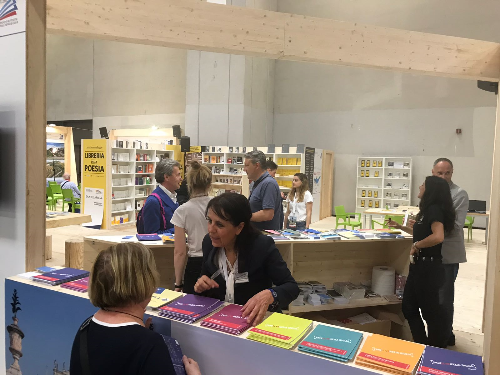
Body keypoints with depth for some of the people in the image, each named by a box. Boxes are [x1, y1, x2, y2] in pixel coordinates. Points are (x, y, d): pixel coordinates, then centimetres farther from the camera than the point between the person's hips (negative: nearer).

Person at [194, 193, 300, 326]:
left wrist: (269, 295, -33)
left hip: (257, 321, -2)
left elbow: (292, 287, -14)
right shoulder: (209, 242, -5)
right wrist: (201, 285, -12)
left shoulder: (262, 246, -18)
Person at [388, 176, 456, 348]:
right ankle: (422, 345, 29)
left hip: (429, 267, -10)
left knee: (430, 309, 5)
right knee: (409, 306, 15)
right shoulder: (428, 209, 12)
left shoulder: (434, 209, -17)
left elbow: (438, 236, -34)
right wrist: (400, 226, 27)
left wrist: (416, 245, -21)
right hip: (419, 265, 10)